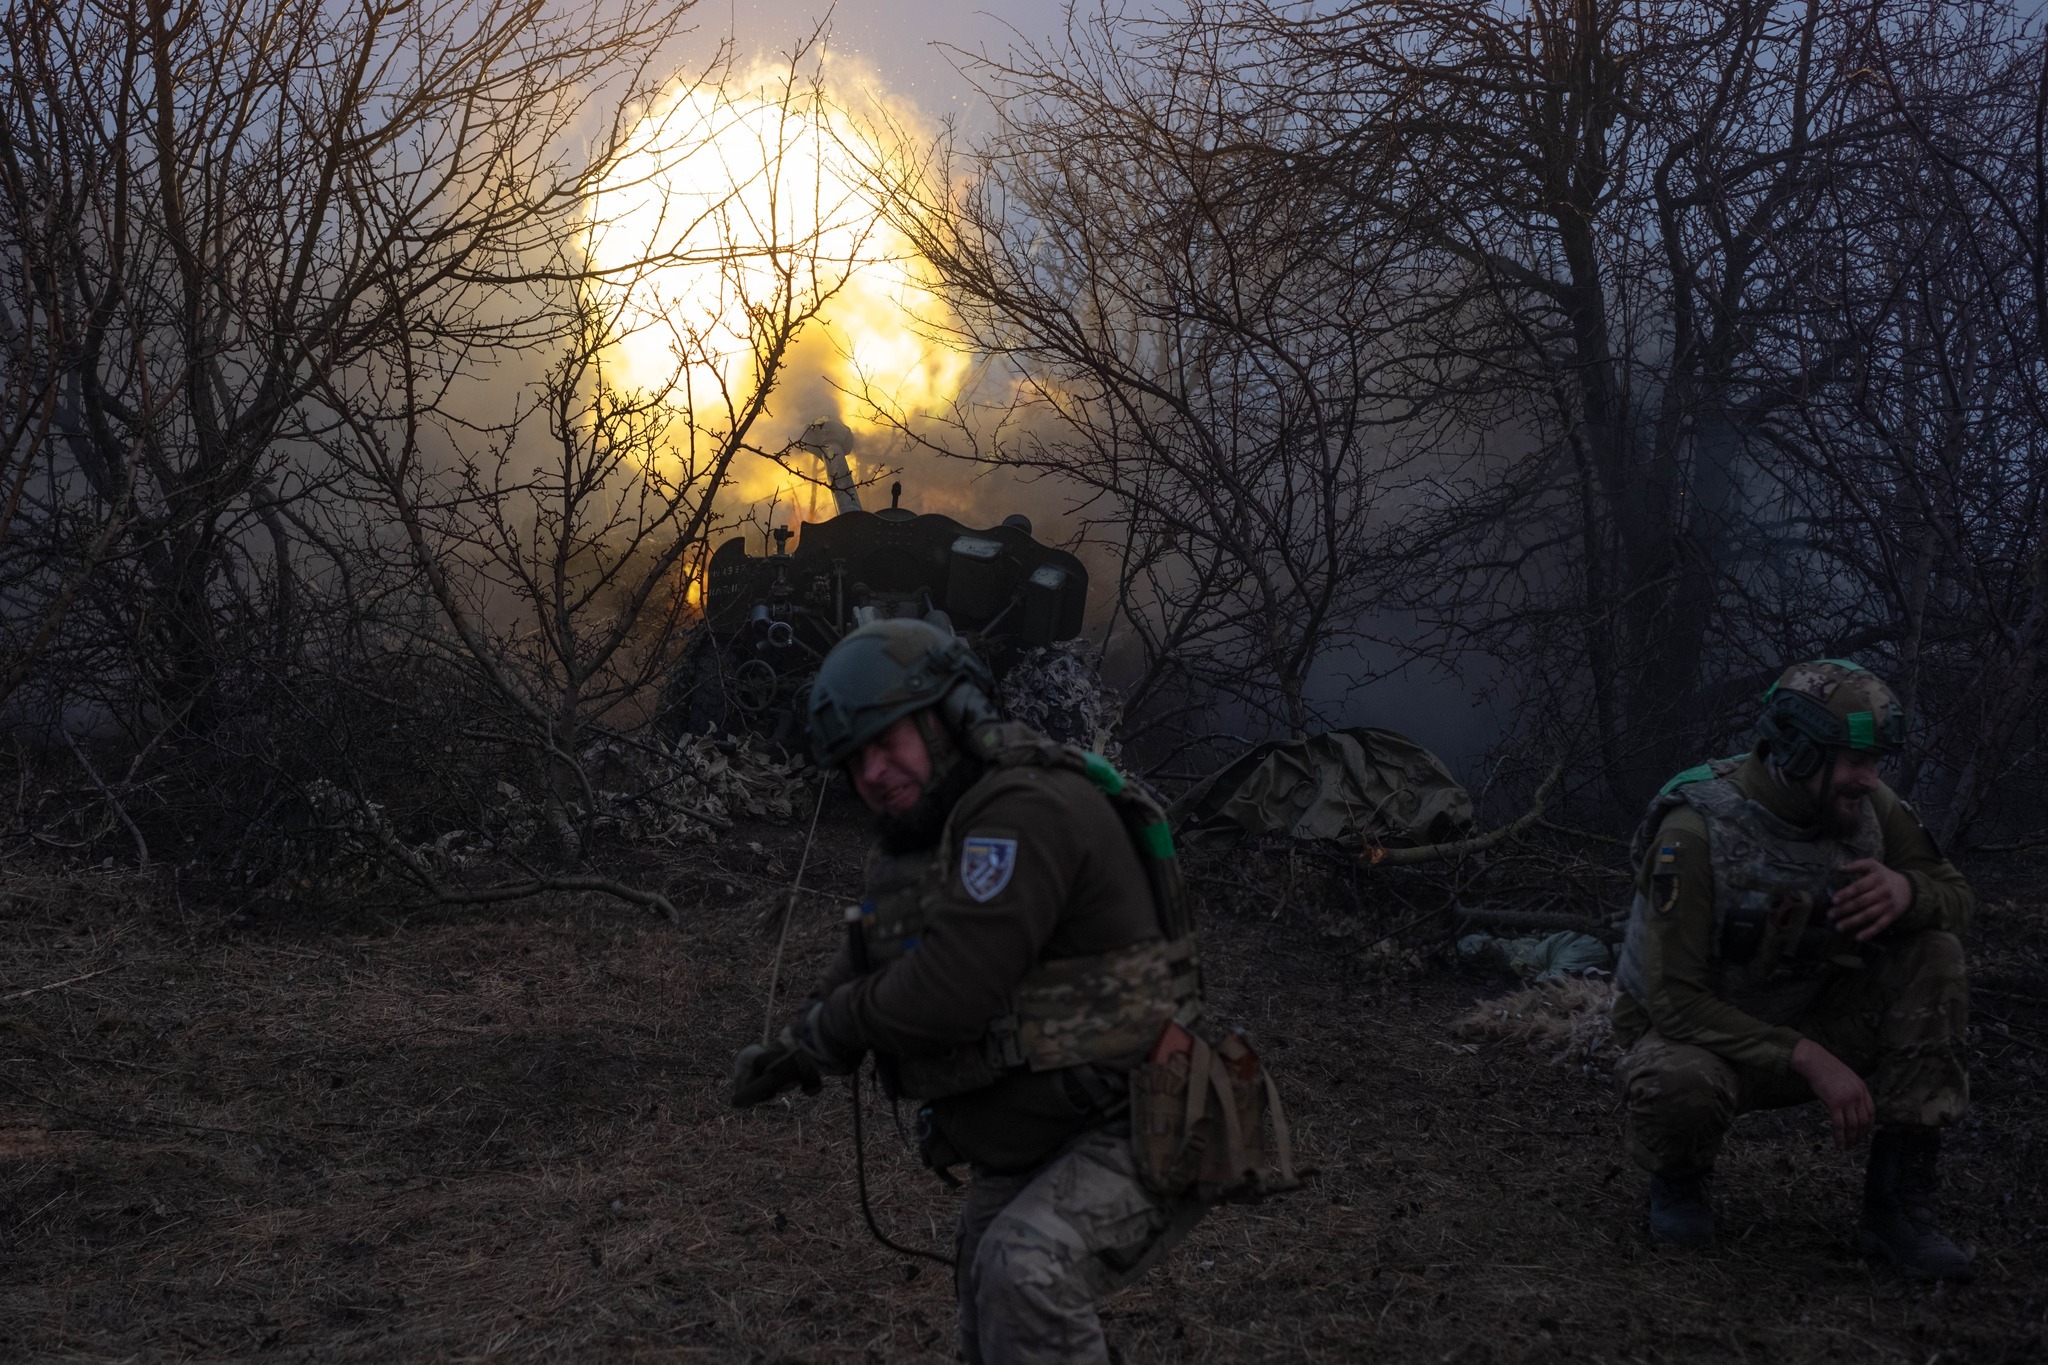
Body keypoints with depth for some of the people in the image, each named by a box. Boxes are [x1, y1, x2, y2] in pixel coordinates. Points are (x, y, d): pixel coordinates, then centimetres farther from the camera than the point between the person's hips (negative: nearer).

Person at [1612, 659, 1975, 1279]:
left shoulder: (1868, 807, -11)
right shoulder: (1696, 832, -28)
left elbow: (1957, 898, 0)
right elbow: (1677, 1001, -29)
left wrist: (1905, 890, -26)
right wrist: (1811, 1060, -37)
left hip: (1809, 1027, 6)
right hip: (1702, 1038, -5)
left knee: (1932, 956, -17)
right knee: (1680, 1085, -41)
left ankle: (1898, 1201, -14)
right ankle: (1678, 1180, -2)